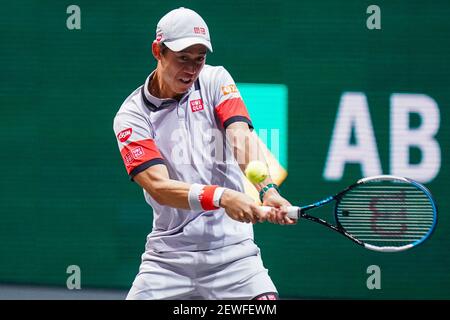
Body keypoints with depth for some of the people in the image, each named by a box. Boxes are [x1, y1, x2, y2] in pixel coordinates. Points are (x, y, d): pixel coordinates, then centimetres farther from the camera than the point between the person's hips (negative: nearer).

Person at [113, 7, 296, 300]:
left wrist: (267, 189, -35)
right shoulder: (131, 116, -4)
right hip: (169, 253, -1)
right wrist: (221, 197, -36)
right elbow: (159, 187, -18)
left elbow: (241, 138, -15)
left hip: (232, 247, 1)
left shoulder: (215, 80, 2)